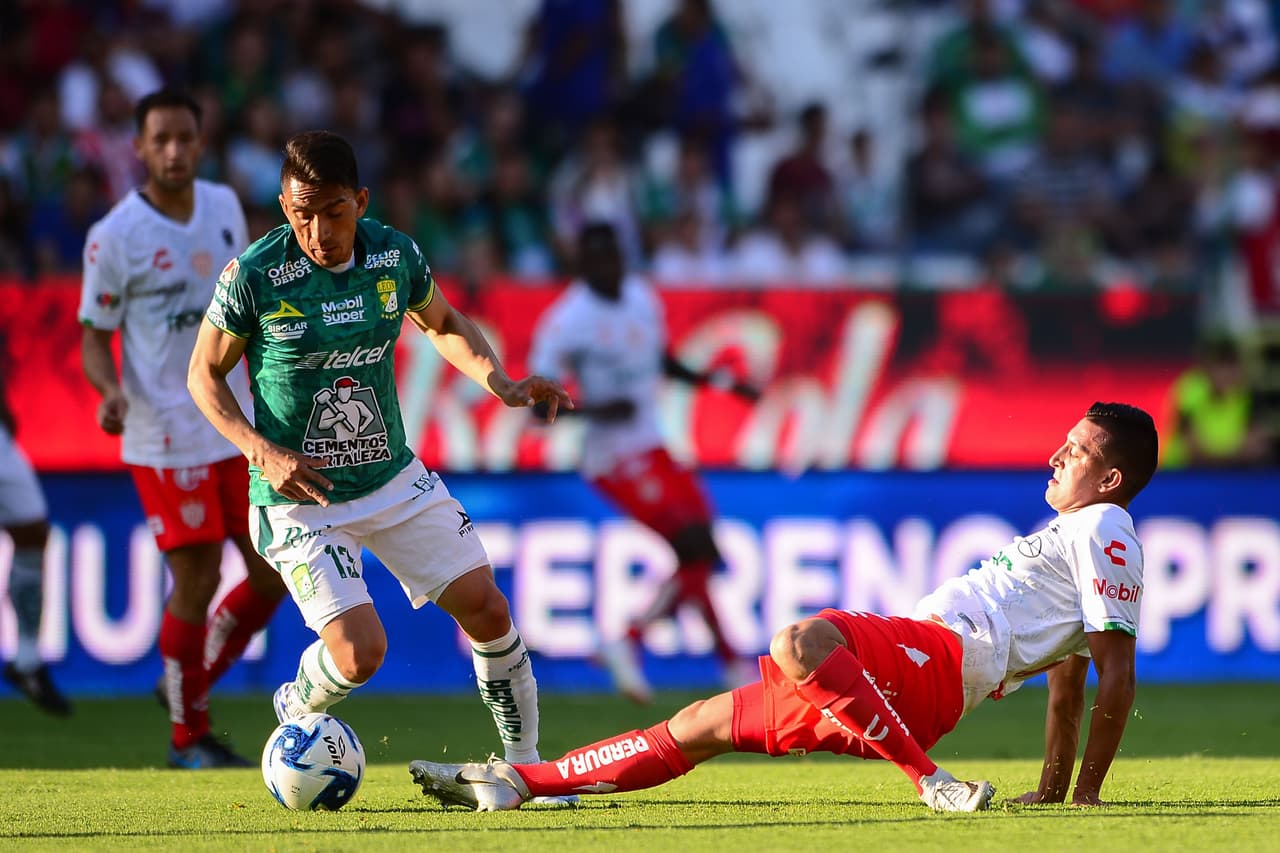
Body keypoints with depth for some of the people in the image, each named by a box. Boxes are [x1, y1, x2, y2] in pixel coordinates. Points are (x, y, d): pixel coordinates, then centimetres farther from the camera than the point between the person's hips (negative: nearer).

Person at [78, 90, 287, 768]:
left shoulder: (223, 206, 6)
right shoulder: (114, 236, -10)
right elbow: (95, 335, -6)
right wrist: (110, 388, -25)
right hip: (166, 440, -6)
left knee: (273, 574, 6)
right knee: (196, 582, -5)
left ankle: (190, 683, 27)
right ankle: (187, 736, 13)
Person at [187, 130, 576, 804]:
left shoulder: (395, 256, -6)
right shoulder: (253, 276, -18)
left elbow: (444, 326, 15)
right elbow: (204, 375, -5)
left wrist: (502, 385, -2)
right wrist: (262, 453, -19)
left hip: (394, 478, 5)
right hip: (300, 496, -5)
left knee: (489, 612, 1)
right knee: (359, 654, -16)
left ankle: (526, 764, 20)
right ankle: (299, 711, 19)